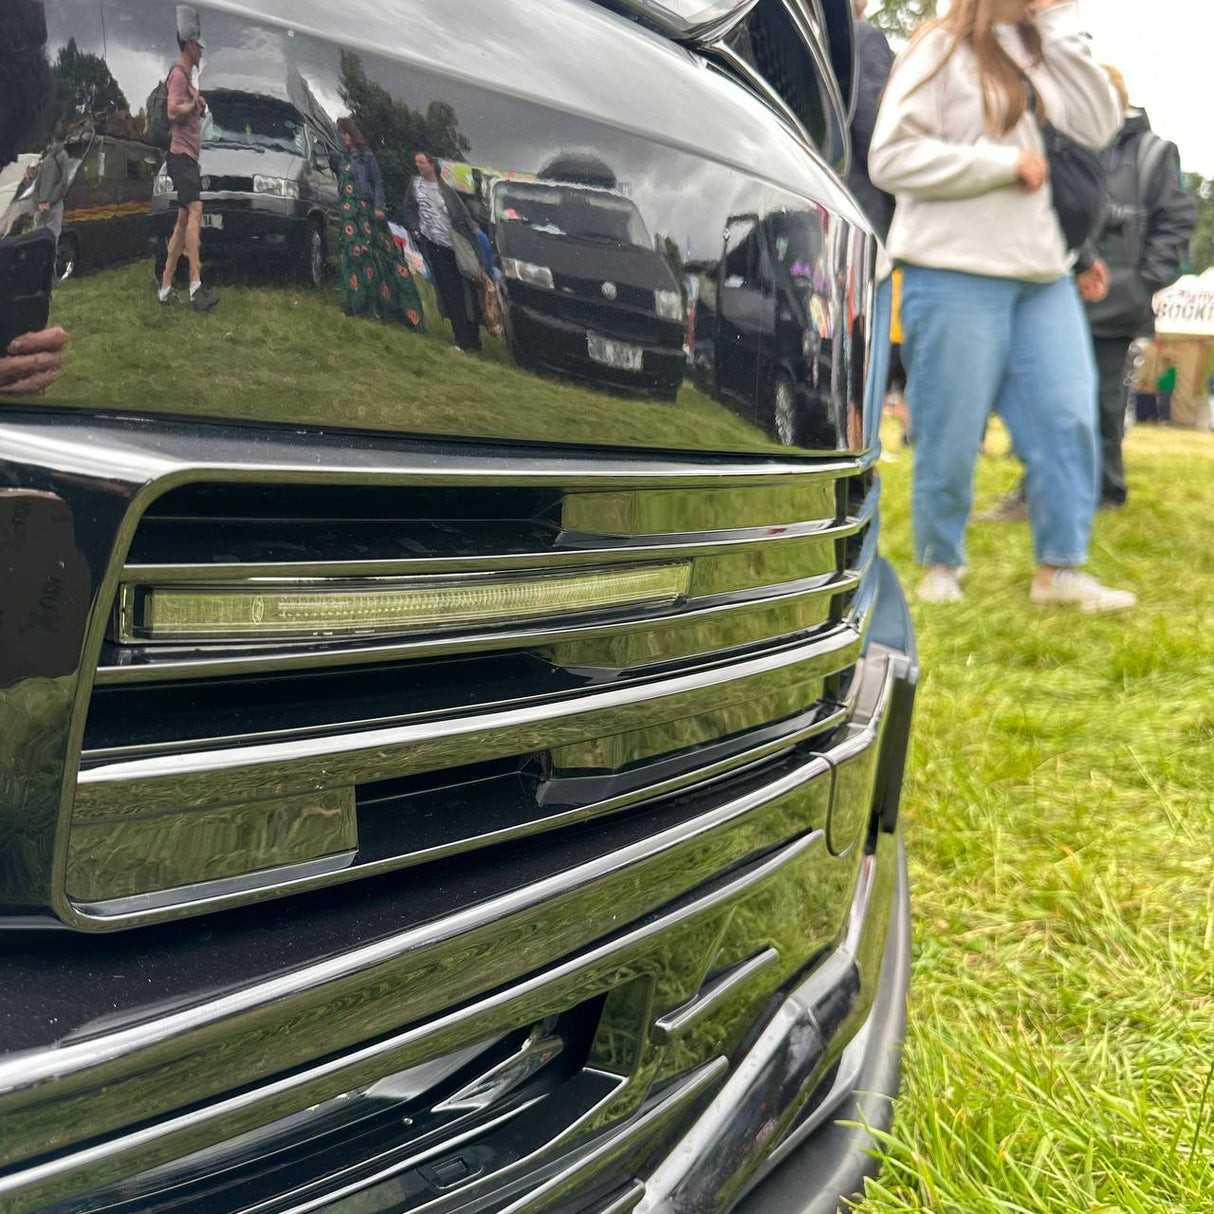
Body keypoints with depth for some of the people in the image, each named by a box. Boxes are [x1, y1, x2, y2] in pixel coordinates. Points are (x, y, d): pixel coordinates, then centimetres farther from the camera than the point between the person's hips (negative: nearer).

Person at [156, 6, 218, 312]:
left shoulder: (187, 76, 22)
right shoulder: (178, 74, -9)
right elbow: (173, 111, -22)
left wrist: (198, 108, 10)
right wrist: (195, 104, -8)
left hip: (189, 156, 11)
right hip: (181, 154, -11)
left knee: (183, 219, 11)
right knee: (194, 210, -22)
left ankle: (165, 287, 15)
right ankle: (196, 286, -32)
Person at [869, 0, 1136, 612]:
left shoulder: (1045, 56, 19)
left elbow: (1097, 130, 3)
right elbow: (891, 158, -12)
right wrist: (1003, 163, -13)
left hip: (1044, 274, 6)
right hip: (955, 274, -6)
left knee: (1068, 418, 1)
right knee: (951, 434, 0)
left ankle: (1060, 568, 9)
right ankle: (940, 564, 16)